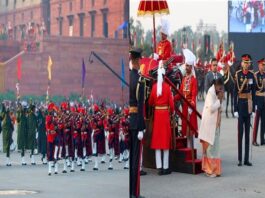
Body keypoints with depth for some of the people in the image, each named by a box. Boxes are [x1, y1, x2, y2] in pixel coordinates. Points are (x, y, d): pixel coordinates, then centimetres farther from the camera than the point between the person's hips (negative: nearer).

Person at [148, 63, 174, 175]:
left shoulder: (154, 87, 0)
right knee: (166, 139, 3)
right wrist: (172, 111, 11)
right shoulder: (167, 87, -8)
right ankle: (165, 167, 4)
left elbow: (150, 102, 7)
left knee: (157, 139, 6)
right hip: (165, 113, -2)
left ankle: (159, 167, 4)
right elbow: (171, 103, -8)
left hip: (156, 114, 2)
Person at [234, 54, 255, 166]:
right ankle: (240, 159, 4)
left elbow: (253, 93, 8)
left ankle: (247, 159, 12)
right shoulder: (238, 74, -5)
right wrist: (235, 109, -9)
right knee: (240, 132, -1)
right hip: (241, 104, -4)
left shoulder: (252, 75, 6)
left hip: (249, 105, 4)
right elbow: (235, 92, -5)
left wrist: (253, 109, 5)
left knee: (247, 132, 7)